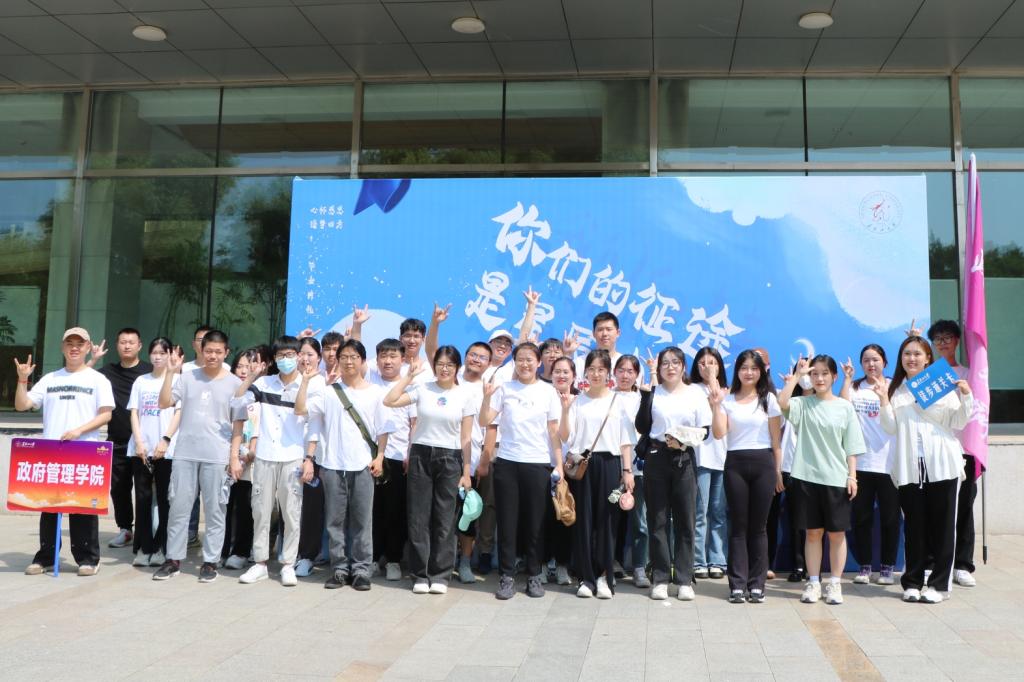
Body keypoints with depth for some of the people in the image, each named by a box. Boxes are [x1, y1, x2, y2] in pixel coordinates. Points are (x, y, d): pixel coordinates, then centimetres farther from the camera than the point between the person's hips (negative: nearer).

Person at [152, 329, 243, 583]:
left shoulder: (234, 383, 2)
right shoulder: (188, 377, 6)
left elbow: (238, 424, 3)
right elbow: (164, 403, 0)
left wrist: (234, 457, -3)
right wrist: (170, 372, -8)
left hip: (218, 457, -2)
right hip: (185, 454, 2)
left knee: (215, 511, 3)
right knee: (179, 508, 6)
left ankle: (210, 561, 13)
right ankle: (173, 559, 17)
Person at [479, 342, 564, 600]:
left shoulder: (548, 392, 4)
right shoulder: (504, 389, 3)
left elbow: (554, 432, 5)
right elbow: (484, 422, -1)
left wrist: (559, 464, 0)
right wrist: (487, 397, -16)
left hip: (538, 464, 0)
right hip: (507, 463, 0)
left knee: (535, 523, 5)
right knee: (507, 521, 3)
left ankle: (534, 576, 17)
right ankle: (507, 576, 12)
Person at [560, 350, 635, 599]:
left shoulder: (618, 400, 5)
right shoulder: (577, 400, 5)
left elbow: (626, 439, 5)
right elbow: (565, 437, 1)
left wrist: (627, 470, -1)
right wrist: (565, 410, -12)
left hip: (609, 464, 0)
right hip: (582, 464, 1)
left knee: (606, 519, 1)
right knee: (583, 519, 2)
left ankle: (604, 576, 10)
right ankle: (586, 577, 11)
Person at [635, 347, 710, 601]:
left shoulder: (695, 393, 5)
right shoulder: (652, 393, 6)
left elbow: (704, 430, 3)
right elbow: (642, 428, -3)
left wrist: (683, 441, -14)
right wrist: (645, 394, -10)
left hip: (684, 459, 0)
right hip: (656, 458, 0)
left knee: (685, 520, 1)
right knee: (658, 520, 2)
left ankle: (684, 579, 9)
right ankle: (660, 578, 9)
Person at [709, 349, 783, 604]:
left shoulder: (768, 399, 4)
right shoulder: (727, 399, 5)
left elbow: (776, 439, 6)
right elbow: (719, 434, -5)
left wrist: (778, 471, 4)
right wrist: (715, 406, -15)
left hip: (763, 463, 0)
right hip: (735, 463, 0)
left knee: (758, 526, 4)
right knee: (738, 525, 3)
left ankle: (756, 584, 12)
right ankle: (737, 584, 6)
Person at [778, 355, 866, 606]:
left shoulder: (844, 407, 5)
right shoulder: (802, 404, 4)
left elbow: (851, 446, 5)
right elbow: (782, 403, -18)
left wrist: (852, 476, -2)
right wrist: (797, 374, -12)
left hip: (836, 479, 0)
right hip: (807, 476, 0)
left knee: (837, 533, 5)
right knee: (813, 532, 7)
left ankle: (835, 584, 15)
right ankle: (813, 583, 16)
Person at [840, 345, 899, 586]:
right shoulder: (854, 387, 8)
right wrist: (847, 379, -6)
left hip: (889, 464, -1)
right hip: (861, 463, 1)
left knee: (889, 518, 5)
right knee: (861, 517, 6)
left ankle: (887, 567, 16)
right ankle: (864, 566, 16)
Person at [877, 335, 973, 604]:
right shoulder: (895, 389, 11)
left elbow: (958, 423, 4)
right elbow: (891, 428, 4)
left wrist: (966, 396, -9)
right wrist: (884, 401, -8)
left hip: (942, 464, -1)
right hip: (909, 468, 1)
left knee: (942, 525, 2)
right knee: (914, 526, 5)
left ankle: (939, 584, 10)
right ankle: (913, 582, 14)